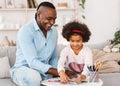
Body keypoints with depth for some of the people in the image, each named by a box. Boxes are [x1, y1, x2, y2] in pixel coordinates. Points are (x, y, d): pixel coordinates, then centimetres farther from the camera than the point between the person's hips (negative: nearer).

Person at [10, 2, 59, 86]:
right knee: (34, 77, -38)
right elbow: (32, 62, -25)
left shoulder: (54, 31, 6)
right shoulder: (25, 31, -17)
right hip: (23, 69, -5)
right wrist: (56, 72, -35)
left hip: (44, 71, 5)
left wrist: (56, 73, -9)